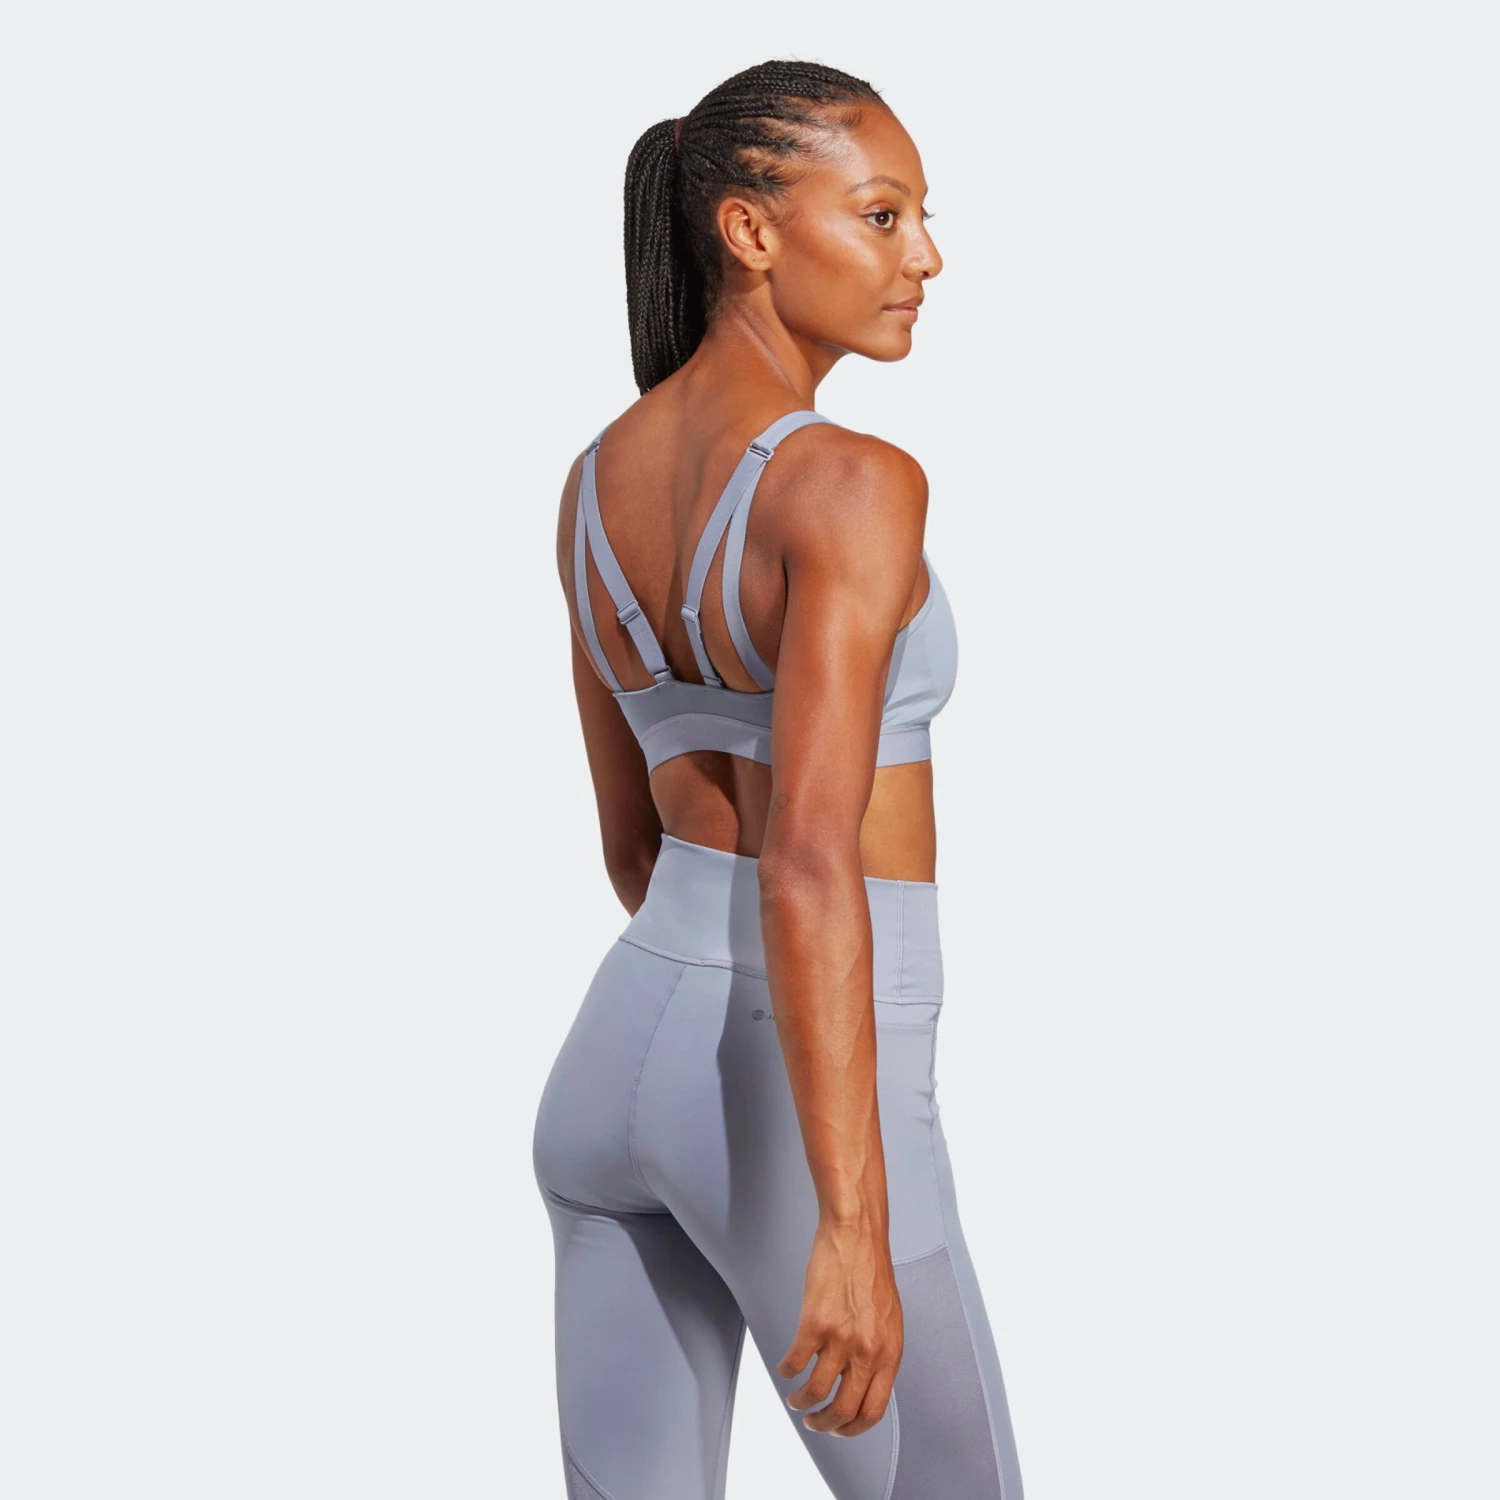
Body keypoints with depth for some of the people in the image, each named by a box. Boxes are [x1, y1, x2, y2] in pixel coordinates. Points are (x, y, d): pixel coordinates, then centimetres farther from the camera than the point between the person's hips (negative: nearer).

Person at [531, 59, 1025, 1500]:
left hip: (623, 1065, 7)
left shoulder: (596, 485, 6)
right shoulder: (852, 486, -20)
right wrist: (856, 1229, -29)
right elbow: (809, 865, -28)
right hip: (794, 1119, -7)